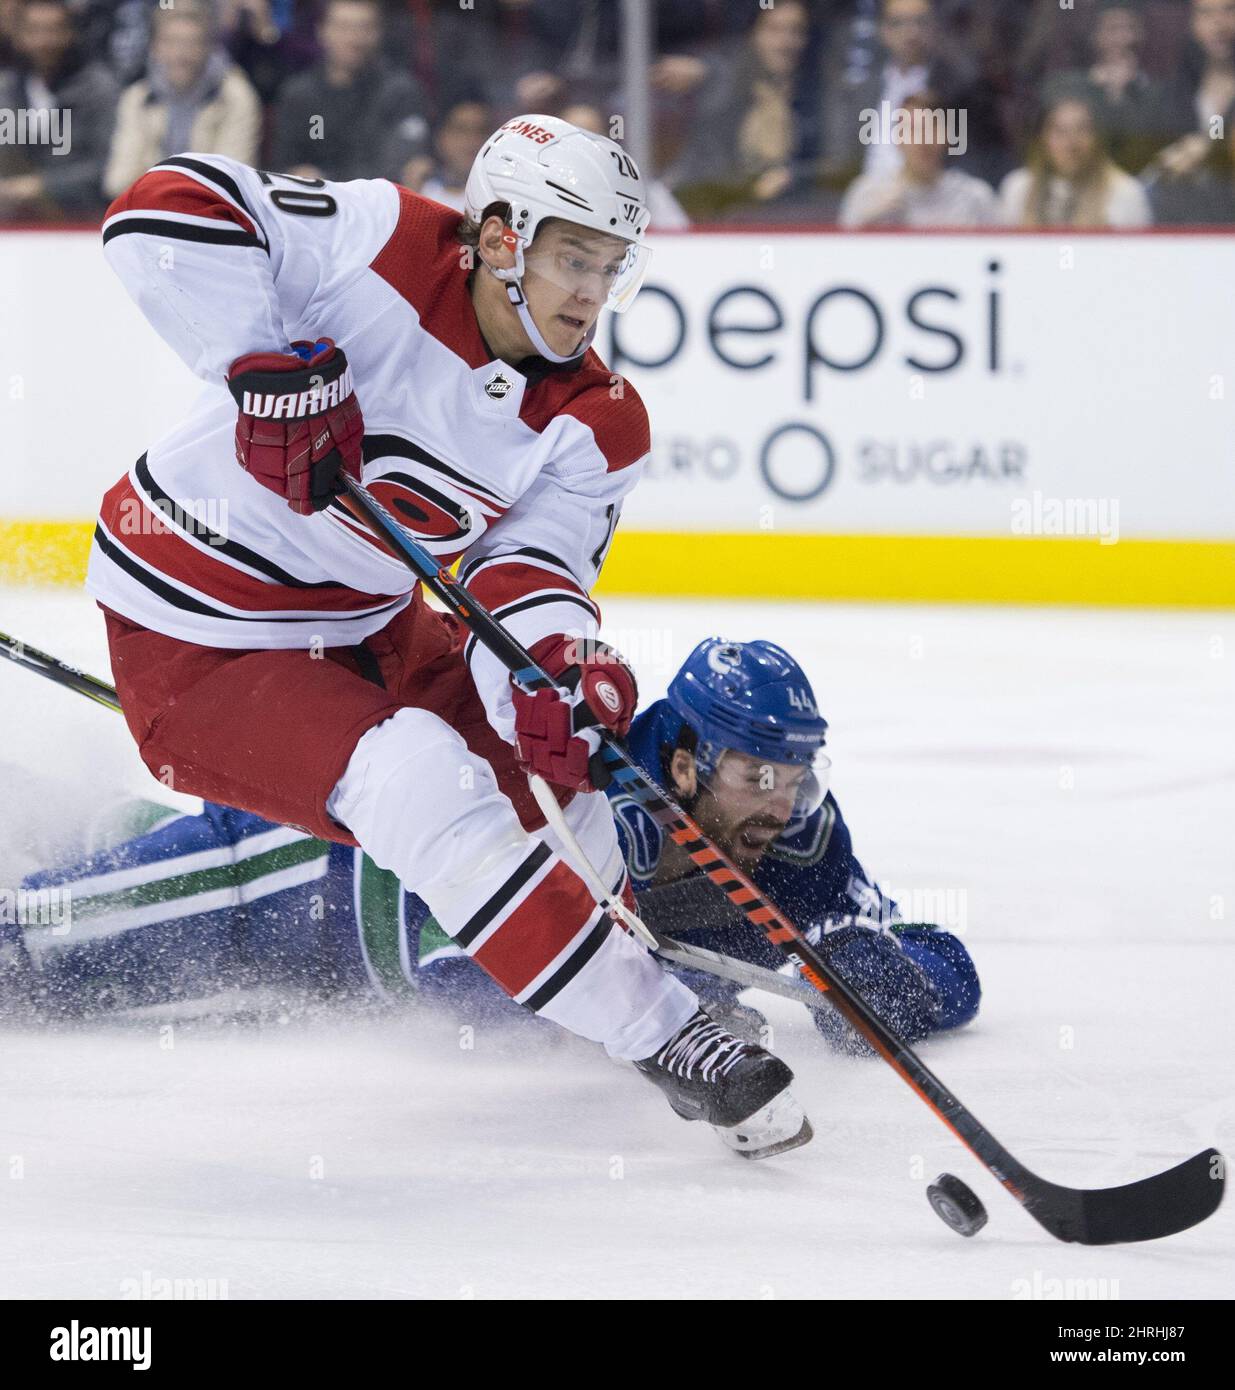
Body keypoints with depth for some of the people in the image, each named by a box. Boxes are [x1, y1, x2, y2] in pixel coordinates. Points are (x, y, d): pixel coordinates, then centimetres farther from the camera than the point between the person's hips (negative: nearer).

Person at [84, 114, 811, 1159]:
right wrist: (267, 363, -35)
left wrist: (556, 657, -34)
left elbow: (533, 566, -11)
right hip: (202, 640, -8)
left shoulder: (597, 426, -3)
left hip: (366, 622, 8)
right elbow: (167, 212, -26)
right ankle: (662, 1038, -22)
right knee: (432, 790, -25)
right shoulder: (385, 247, -21)